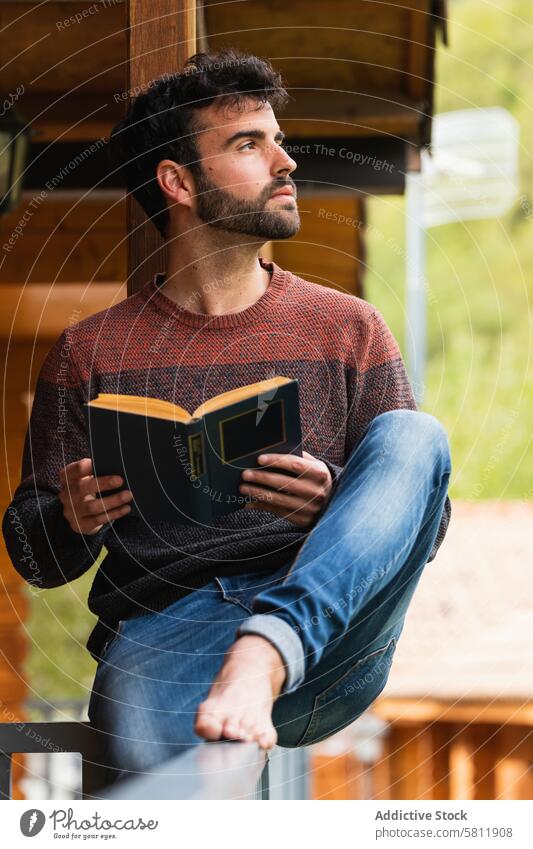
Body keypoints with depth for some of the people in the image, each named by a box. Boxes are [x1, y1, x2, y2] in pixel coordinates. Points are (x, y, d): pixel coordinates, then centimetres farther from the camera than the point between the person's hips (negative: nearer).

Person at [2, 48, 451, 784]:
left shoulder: (349, 330, 16)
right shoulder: (91, 353, 14)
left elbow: (424, 523, 11)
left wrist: (336, 504, -13)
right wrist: (72, 519, -10)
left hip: (328, 634, 3)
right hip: (161, 626, -3)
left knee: (413, 437, -25)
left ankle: (265, 655, -40)